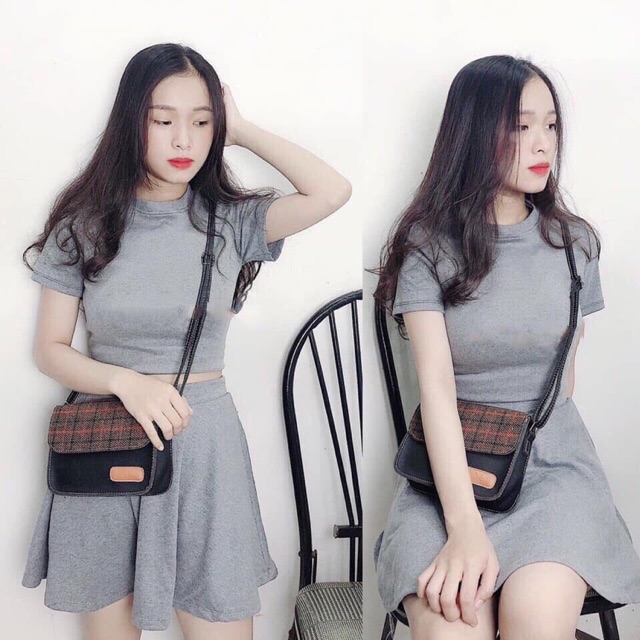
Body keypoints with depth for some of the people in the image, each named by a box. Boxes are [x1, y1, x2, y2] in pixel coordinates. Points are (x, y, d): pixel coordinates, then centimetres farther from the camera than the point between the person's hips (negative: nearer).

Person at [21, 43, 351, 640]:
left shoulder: (231, 220, -2)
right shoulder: (86, 224, -1)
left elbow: (332, 192, -18)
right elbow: (50, 350, 1)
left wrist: (242, 131, -8)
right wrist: (126, 381, -18)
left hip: (202, 441, 0)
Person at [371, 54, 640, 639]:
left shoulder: (575, 243, 6)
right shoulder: (429, 243, -4)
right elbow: (437, 383, -15)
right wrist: (465, 527, -25)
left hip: (553, 459, 2)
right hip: (453, 462, -2)